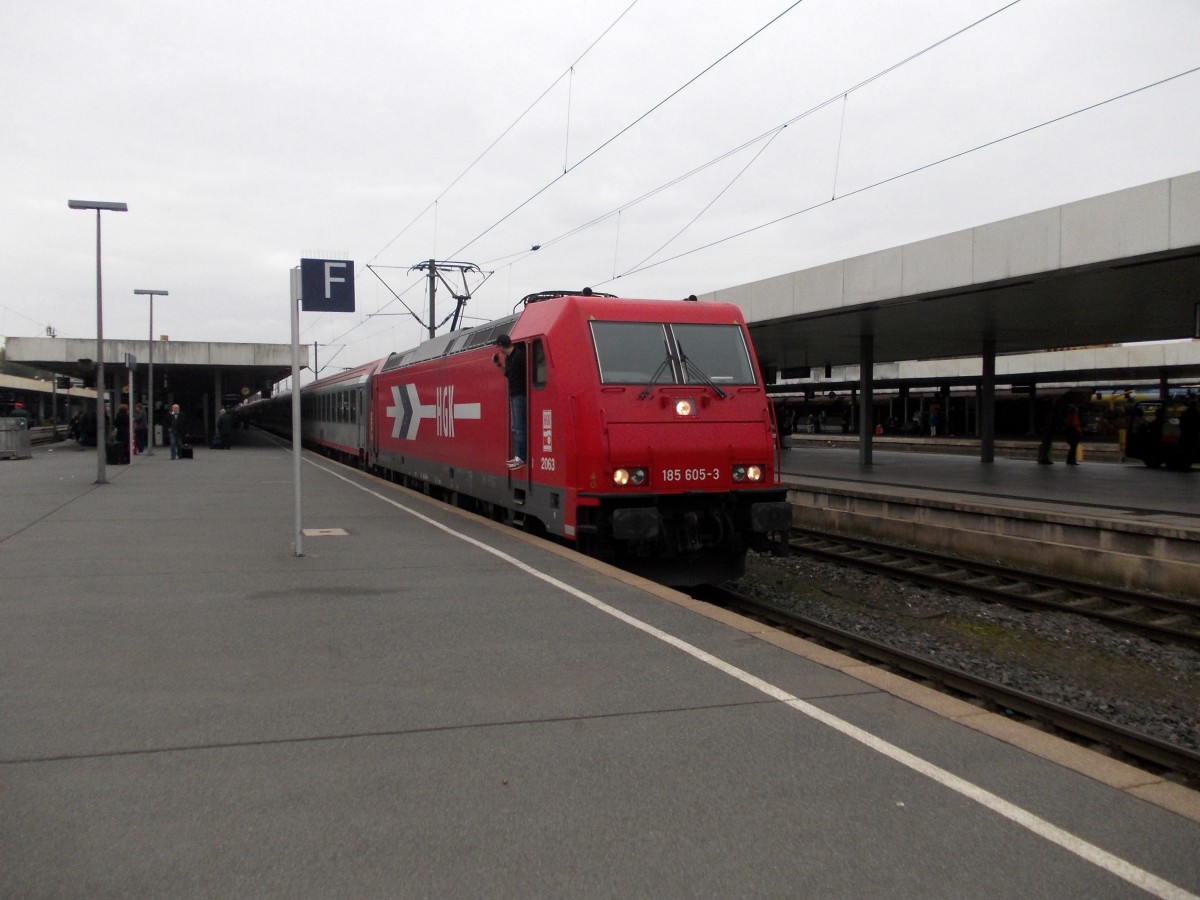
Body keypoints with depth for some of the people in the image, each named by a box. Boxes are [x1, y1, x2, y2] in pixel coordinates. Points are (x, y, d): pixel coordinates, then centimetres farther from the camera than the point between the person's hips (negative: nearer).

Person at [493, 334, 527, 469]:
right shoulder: (508, 358, 12)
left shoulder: (519, 355, -16)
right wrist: (498, 364, 15)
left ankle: (520, 458, -7)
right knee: (515, 427, 12)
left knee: (519, 427, -9)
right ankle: (517, 456, 18)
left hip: (520, 395, -10)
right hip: (513, 395, 10)